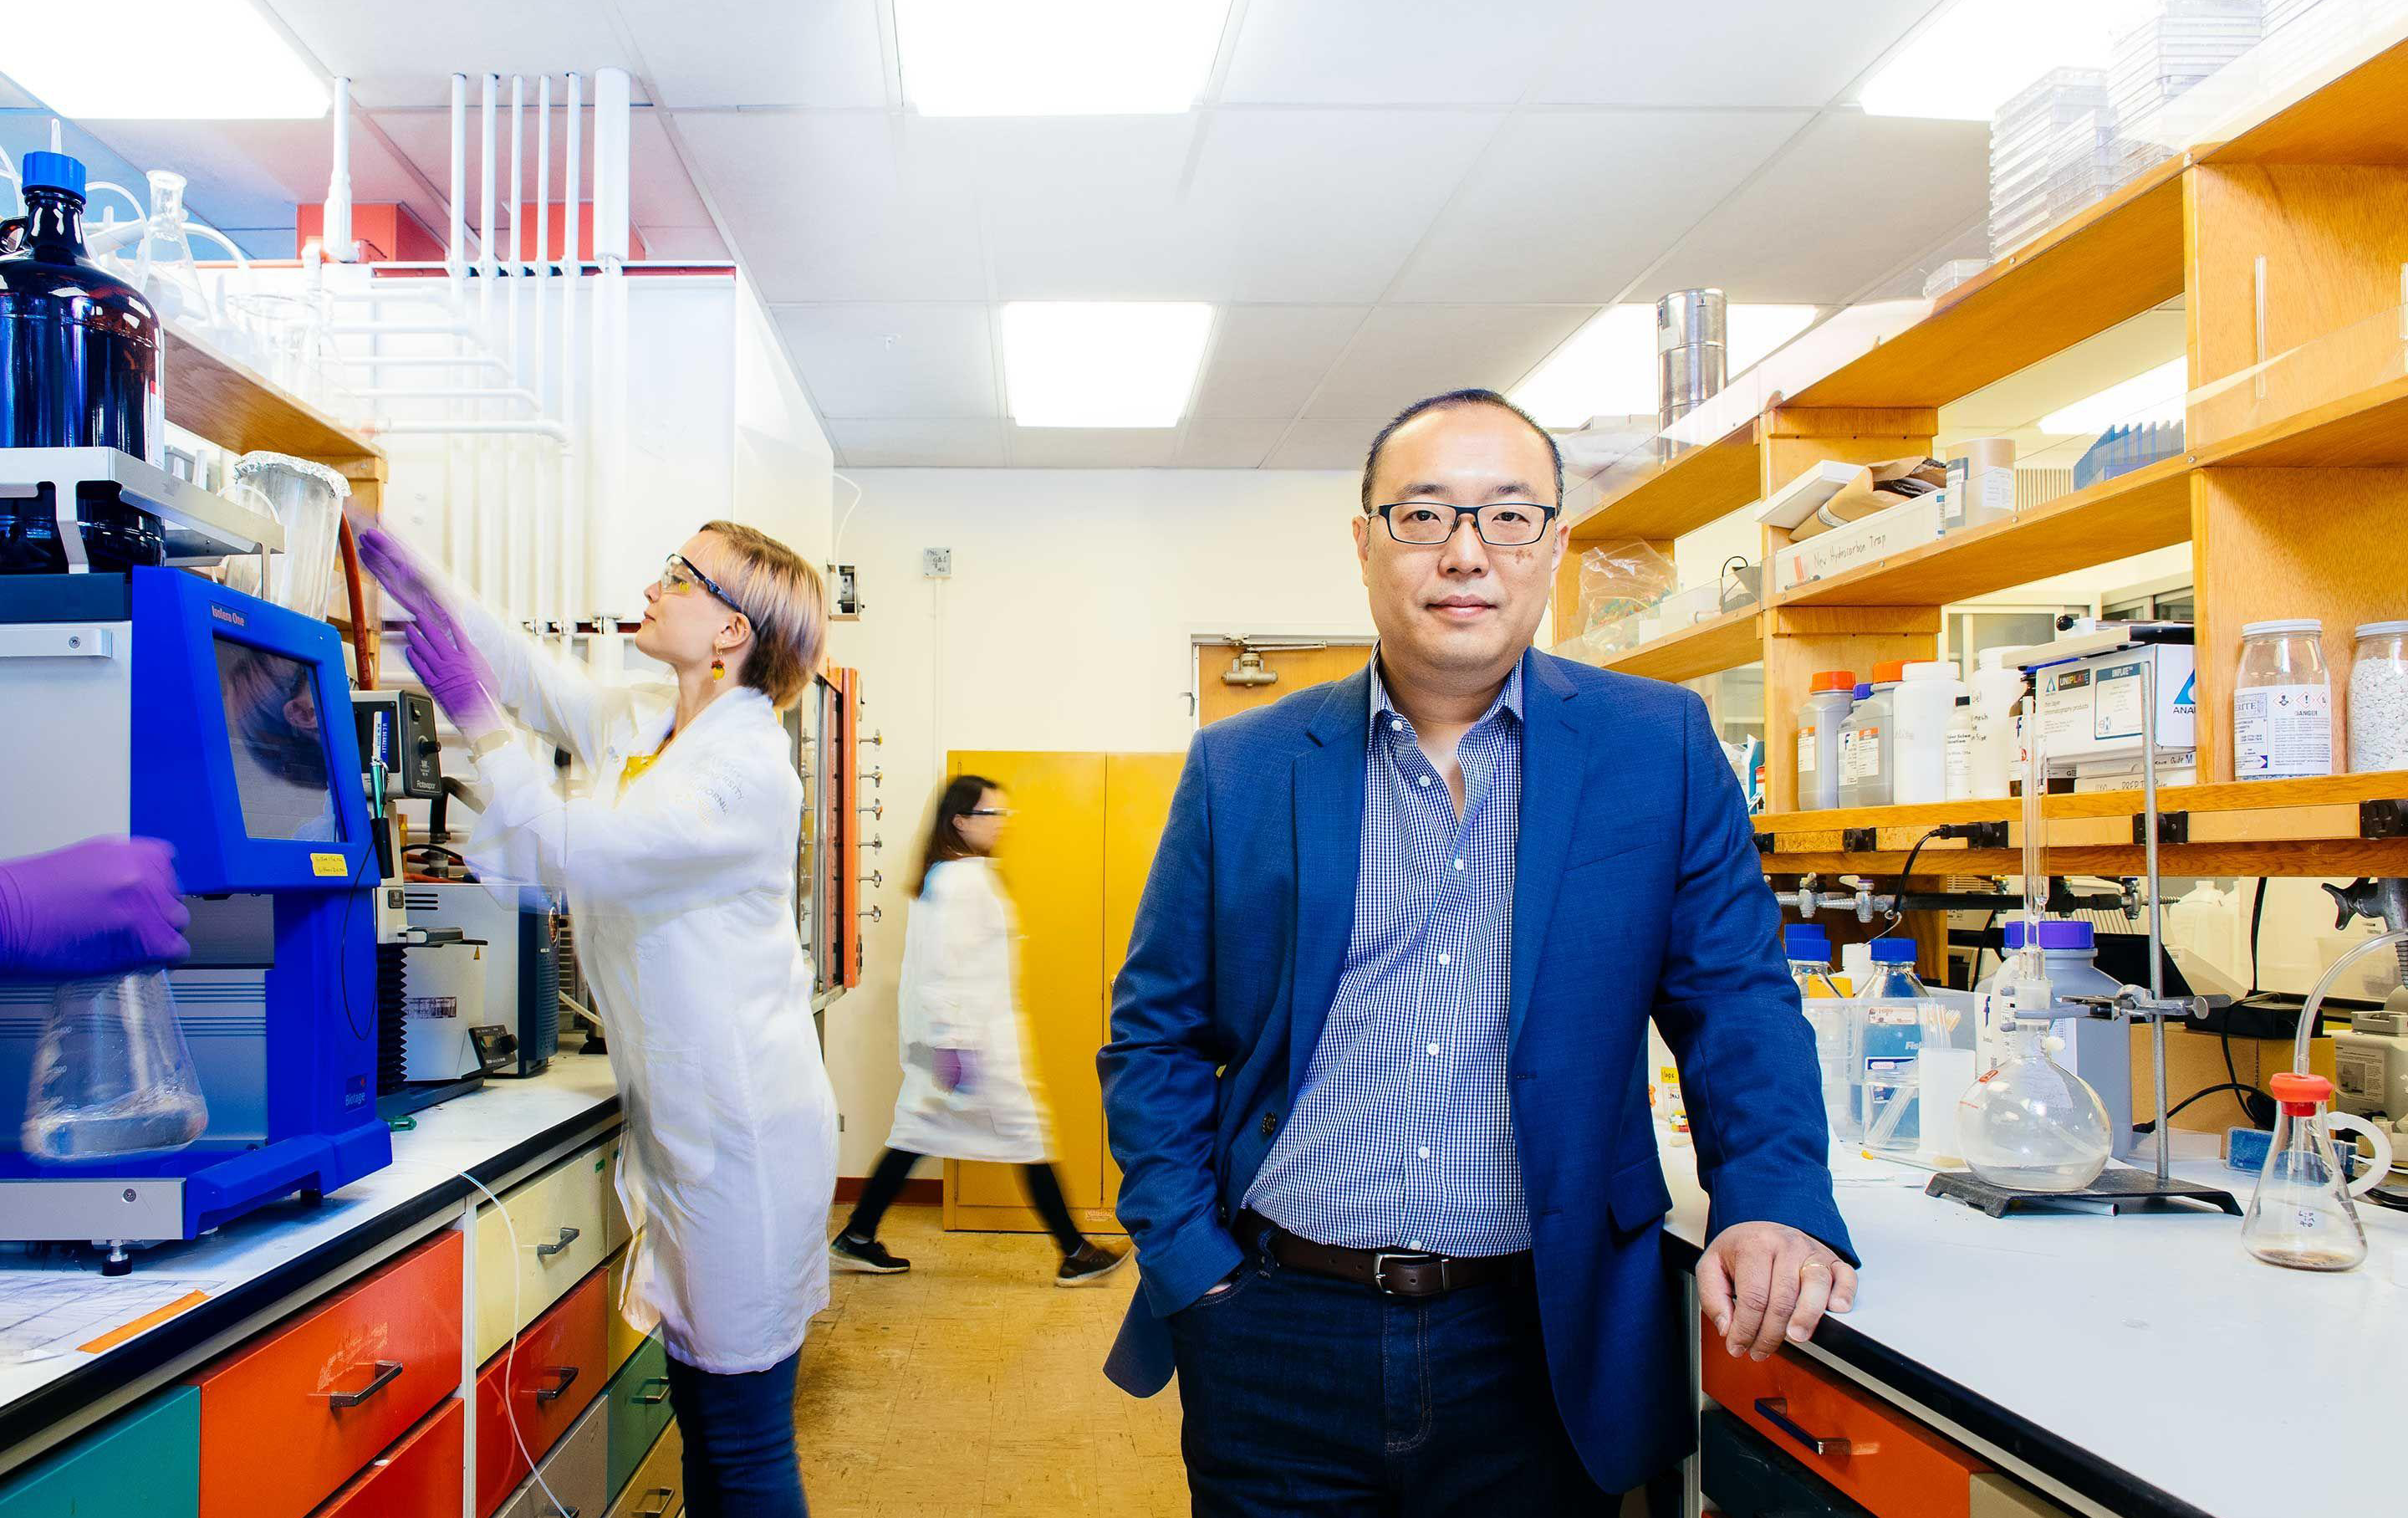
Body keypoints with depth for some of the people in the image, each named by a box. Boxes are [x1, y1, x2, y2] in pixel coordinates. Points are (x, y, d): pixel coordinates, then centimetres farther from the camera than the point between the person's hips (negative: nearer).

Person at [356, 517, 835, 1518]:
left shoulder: (748, 768, -18)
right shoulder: (642, 725, 9)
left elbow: (575, 850, -26)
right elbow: (524, 668, 18)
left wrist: (477, 718, -20)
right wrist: (389, 557, 15)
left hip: (743, 1134, -9)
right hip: (682, 1126, 9)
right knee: (699, 1410, 19)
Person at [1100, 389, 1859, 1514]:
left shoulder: (1661, 750, 0)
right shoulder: (1240, 769, 0)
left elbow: (1734, 999, 1)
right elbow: (1155, 1034, 4)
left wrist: (1771, 1206, -14)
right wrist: (1188, 1264, -4)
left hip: (1539, 1347, 0)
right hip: (1276, 1339, 1)